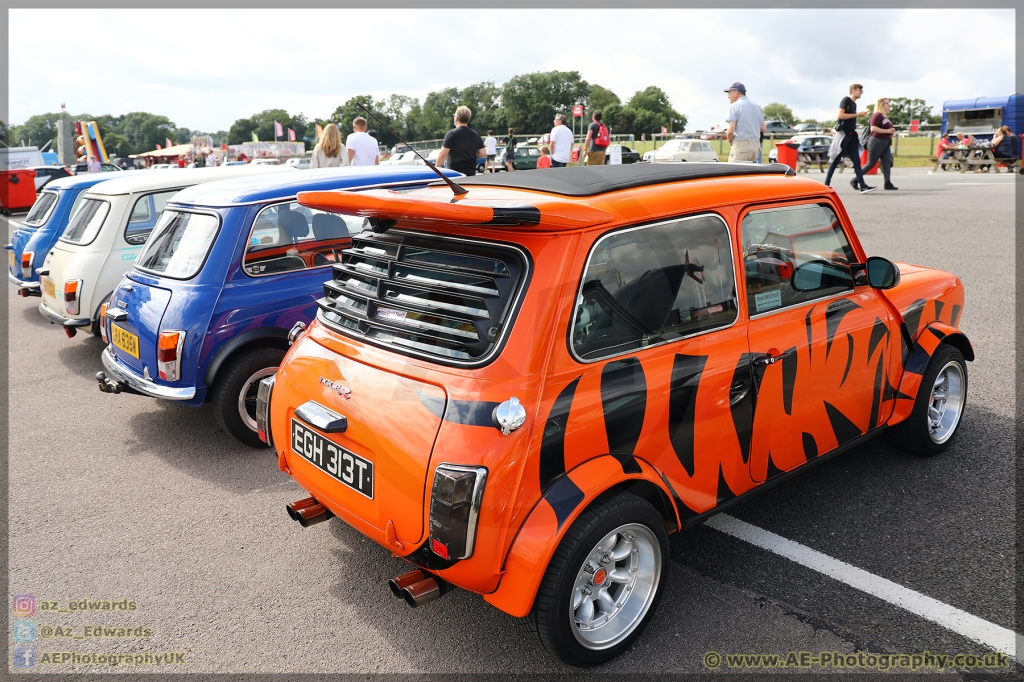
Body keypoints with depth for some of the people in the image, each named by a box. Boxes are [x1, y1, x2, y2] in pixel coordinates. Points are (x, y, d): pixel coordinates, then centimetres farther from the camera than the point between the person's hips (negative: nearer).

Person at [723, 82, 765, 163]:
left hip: (740, 144, -7)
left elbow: (731, 130, -15)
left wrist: (730, 141, 3)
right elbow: (763, 128, 13)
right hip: (756, 144, 7)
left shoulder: (734, 106, -6)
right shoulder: (756, 106, 15)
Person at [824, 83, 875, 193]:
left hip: (852, 135, 8)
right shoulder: (846, 100, -5)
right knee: (836, 160, -3)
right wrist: (857, 114, -14)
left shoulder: (854, 103, 19)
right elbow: (840, 115, -17)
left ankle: (862, 186, -5)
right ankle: (826, 184, 7)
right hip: (843, 134, -8)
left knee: (857, 161, 0)